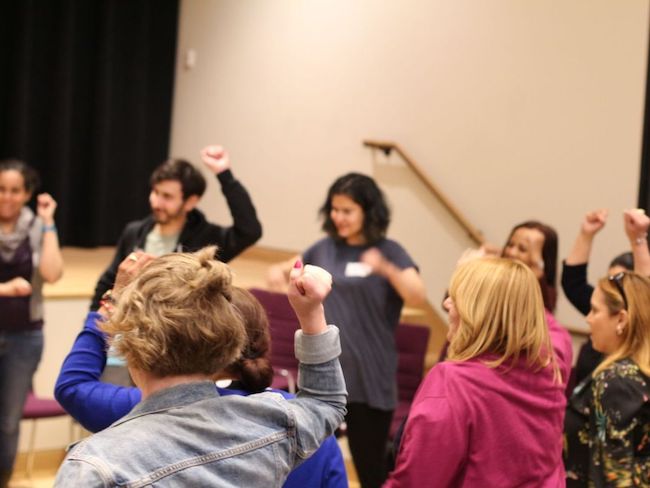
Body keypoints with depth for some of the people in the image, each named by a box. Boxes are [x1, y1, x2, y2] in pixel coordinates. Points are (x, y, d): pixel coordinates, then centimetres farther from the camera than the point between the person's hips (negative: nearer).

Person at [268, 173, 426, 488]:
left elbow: (417, 297, -20)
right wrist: (280, 272, -2)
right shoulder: (325, 248, 6)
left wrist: (386, 268, -37)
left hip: (369, 379, -4)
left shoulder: (389, 251, -6)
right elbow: (293, 271, 23)